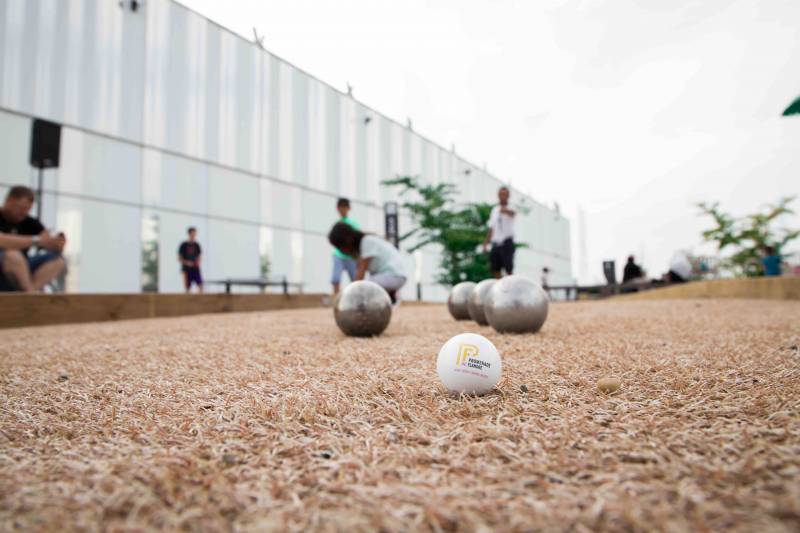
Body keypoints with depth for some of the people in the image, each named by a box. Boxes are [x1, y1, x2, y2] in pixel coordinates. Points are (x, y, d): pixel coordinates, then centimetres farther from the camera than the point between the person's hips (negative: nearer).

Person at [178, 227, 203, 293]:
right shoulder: (184, 245, -3)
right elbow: (179, 259, -2)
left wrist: (198, 262, -5)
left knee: (200, 285, -9)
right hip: (187, 269, -3)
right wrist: (186, 262, -18)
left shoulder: (197, 245, 7)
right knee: (188, 288, -1)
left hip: (196, 268, 3)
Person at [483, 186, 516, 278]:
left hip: (506, 242, -6)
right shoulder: (495, 209, 14)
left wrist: (505, 210, -54)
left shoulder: (511, 208, -4)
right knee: (495, 269, 6)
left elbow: (513, 213, -32)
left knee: (509, 269, -5)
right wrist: (486, 242, 16)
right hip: (496, 243, 6)